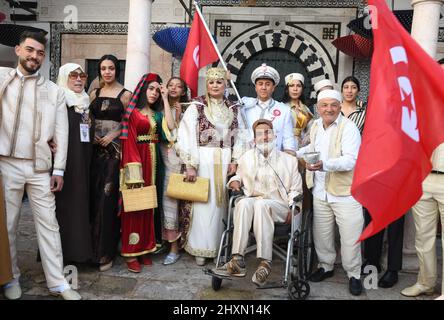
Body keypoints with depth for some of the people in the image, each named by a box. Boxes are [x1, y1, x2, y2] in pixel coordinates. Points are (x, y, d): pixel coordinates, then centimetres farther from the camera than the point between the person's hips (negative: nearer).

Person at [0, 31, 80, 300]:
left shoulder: (54, 91, 7)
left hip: (40, 168, 1)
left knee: (48, 224, 4)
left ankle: (57, 282, 12)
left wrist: (58, 170, 0)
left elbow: (61, 133, 4)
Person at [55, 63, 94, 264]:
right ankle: (62, 250, 6)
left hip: (83, 162, 6)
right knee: (64, 204, -3)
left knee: (81, 201, 8)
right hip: (63, 161, -6)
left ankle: (80, 248, 17)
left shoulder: (86, 102, 16)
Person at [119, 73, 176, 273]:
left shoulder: (158, 113, 16)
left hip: (153, 162, 6)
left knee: (148, 205, 8)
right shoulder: (132, 111, 0)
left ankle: (145, 248, 17)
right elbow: (128, 140, -8)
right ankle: (131, 253, 1)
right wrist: (133, 166, -19)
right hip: (136, 159, -5)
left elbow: (170, 126, -4)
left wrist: (165, 99, 2)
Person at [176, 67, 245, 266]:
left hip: (225, 162, 3)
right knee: (204, 203, -2)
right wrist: (190, 165, -11)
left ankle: (220, 246, 17)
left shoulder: (233, 109, 13)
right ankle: (201, 249, 10)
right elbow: (186, 136, -5)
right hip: (203, 161, -3)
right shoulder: (196, 107, 1)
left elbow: (239, 136, 10)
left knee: (222, 203, 4)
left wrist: (235, 160, -2)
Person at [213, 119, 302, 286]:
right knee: (243, 203, -35)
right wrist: (234, 181, 9)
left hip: (279, 206, -2)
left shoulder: (289, 160, 13)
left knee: (261, 204, -38)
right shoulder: (247, 157, 18)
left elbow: (295, 189, 11)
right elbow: (239, 175, 34)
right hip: (252, 201, 2)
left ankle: (265, 263, -40)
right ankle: (237, 261, -40)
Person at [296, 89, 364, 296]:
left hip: (345, 193, -6)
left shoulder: (348, 127, -13)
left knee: (350, 237, 1)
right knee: (321, 233, 15)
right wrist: (295, 154, 21)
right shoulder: (315, 126, 10)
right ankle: (326, 266, 36)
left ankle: (354, 274, 21)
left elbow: (350, 160, -25)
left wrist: (324, 165, -38)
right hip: (320, 191, 6)